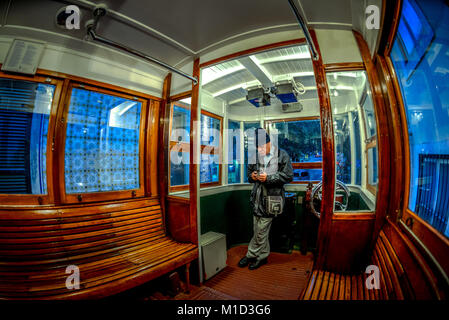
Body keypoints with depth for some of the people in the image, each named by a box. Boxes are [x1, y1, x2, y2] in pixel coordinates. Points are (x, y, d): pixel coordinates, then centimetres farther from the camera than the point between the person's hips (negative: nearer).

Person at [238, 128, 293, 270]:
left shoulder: (282, 155, -6)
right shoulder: (256, 156, 8)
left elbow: (288, 176, -8)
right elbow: (249, 171, 20)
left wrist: (268, 178, -17)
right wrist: (252, 176, -4)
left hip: (271, 198, -5)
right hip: (257, 198, 5)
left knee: (260, 230, 4)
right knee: (261, 230, 15)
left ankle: (251, 255, 25)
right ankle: (262, 256, 34)